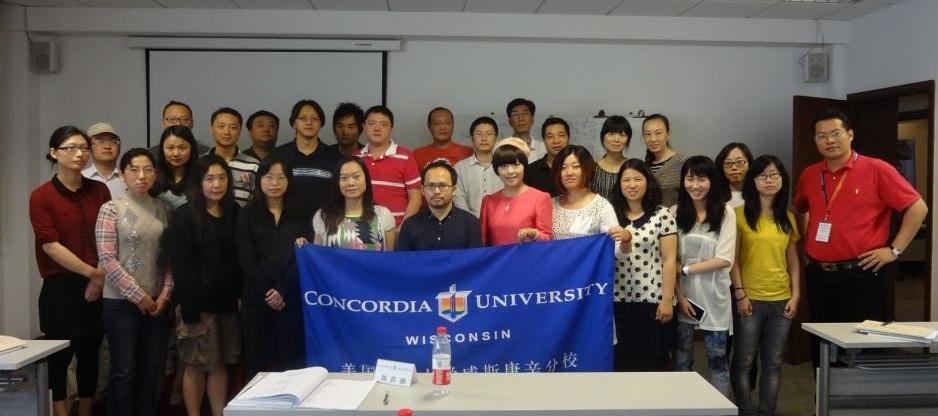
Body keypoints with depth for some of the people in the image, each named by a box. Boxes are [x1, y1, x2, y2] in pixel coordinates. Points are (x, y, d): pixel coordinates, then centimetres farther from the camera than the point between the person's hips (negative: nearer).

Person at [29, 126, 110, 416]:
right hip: (60, 288, -3)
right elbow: (51, 246, -12)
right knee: (60, 355, 4)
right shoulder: (41, 196, -5)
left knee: (90, 354, 12)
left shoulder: (99, 191, 5)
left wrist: (102, 275, -8)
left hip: (98, 287, 4)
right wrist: (92, 272, -13)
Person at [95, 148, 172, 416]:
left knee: (150, 368, 10)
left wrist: (165, 294, -1)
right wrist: (138, 295, -12)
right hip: (121, 301, -4)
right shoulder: (111, 209, -5)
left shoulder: (162, 209, 7)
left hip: (156, 301, 4)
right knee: (124, 369, 1)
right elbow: (107, 258, -11)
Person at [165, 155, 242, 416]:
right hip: (199, 303, -5)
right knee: (196, 365, 3)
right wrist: (190, 309, -18)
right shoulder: (184, 216, -7)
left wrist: (241, 296, 3)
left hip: (227, 301, 5)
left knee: (221, 363, 11)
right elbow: (181, 266, -13)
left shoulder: (234, 212, 10)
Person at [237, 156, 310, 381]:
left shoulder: (300, 216, 9)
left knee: (291, 361, -1)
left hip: (292, 299, 0)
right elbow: (247, 258, -2)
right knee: (257, 361, 3)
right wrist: (267, 292, -12)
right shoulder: (247, 215, 8)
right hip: (256, 298, 0)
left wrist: (282, 292, -12)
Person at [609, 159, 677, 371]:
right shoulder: (612, 215, 8)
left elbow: (669, 260, -4)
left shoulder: (662, 214, -1)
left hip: (653, 299, -3)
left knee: (653, 363, 4)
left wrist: (667, 300, -8)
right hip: (619, 300, 3)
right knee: (621, 363, 7)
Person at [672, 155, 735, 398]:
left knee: (717, 359, 7)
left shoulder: (725, 214, -3)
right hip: (683, 297, 2)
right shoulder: (676, 213, 3)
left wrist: (685, 269, -11)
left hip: (713, 298, -2)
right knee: (681, 360, 9)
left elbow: (724, 260, -10)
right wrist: (680, 296, -8)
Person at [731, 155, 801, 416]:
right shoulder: (740, 215, -3)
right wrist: (739, 294, -11)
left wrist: (796, 295, 4)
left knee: (773, 362, 9)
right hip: (750, 299, -4)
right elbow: (733, 258, -6)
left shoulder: (788, 218, 11)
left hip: (781, 300, 4)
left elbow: (793, 260, 12)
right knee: (744, 361, 1)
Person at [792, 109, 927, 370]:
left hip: (860, 275, -5)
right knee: (821, 345, 13)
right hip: (817, 276, 5)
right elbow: (799, 209, 26)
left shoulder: (877, 170, -7)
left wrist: (895, 250, -8)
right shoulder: (809, 175, 8)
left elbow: (917, 208, -6)